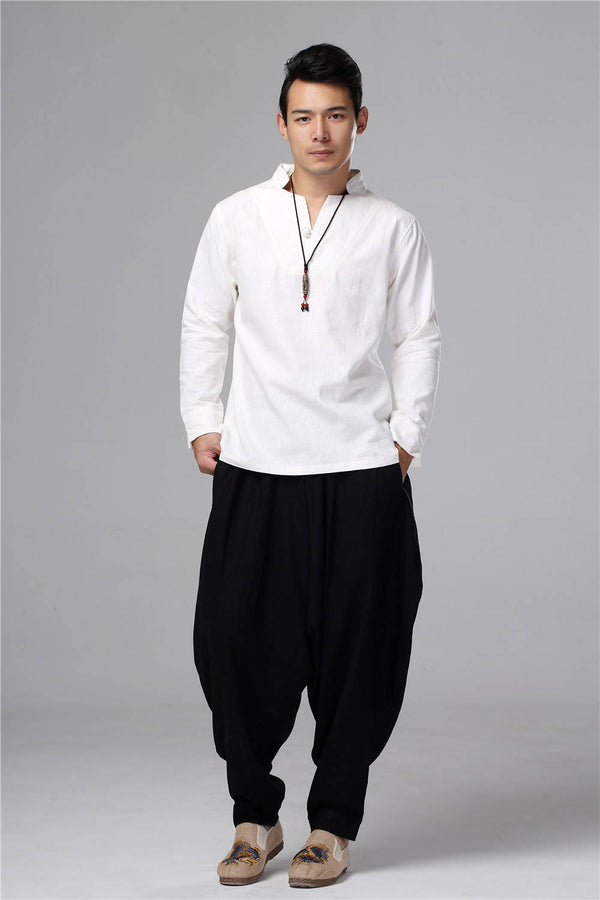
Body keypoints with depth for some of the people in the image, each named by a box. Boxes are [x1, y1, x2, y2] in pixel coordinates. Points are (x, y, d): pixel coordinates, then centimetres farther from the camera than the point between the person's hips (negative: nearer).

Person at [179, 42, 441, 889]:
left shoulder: (393, 227, 5)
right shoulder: (236, 218, 5)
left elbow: (419, 338, 9)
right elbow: (203, 326, 11)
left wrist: (406, 433, 3)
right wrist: (202, 422, 5)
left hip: (361, 470, 0)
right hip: (254, 468, 1)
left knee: (355, 653, 2)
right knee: (235, 642, -1)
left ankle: (333, 825, 17)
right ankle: (254, 814, 17)